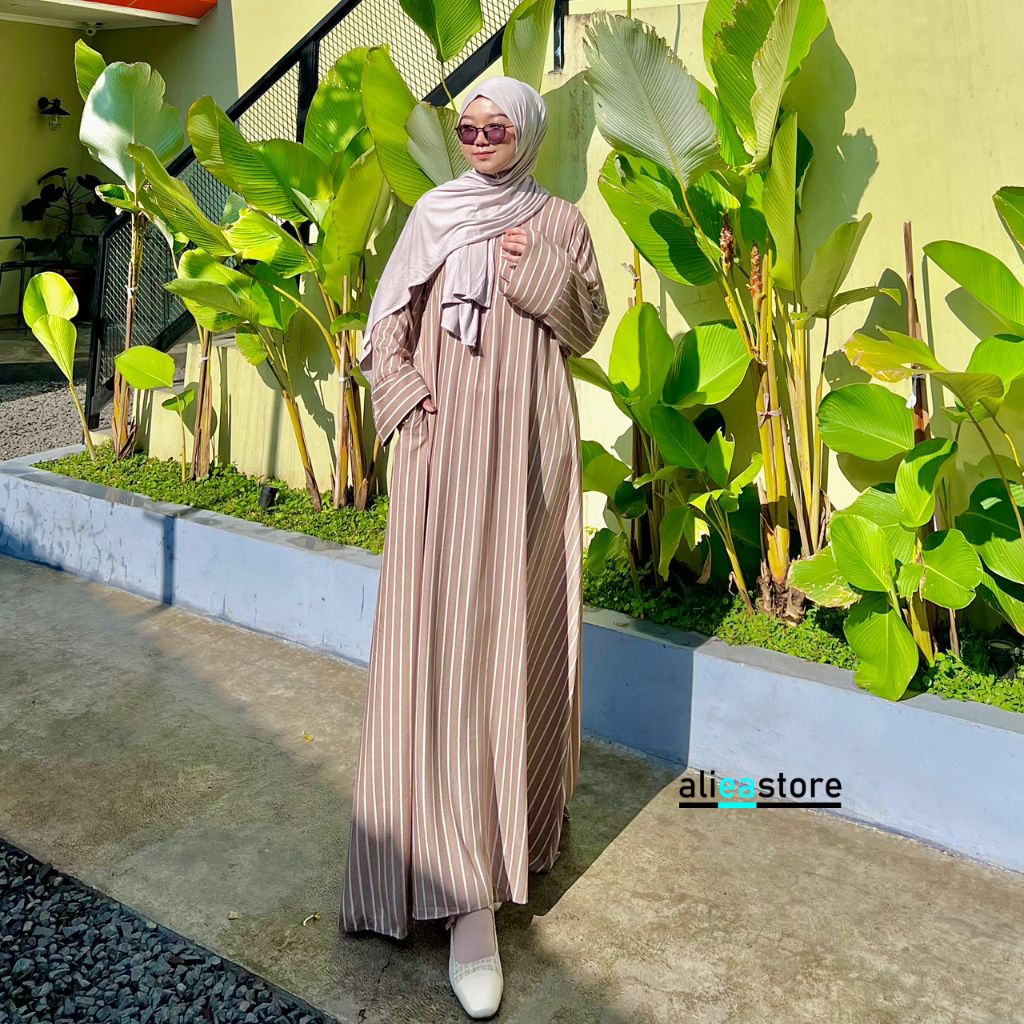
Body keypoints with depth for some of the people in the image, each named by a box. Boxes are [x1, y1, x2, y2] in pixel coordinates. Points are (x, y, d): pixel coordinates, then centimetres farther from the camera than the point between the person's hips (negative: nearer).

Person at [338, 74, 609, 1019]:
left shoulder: (561, 222, 10)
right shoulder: (433, 215, 10)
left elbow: (587, 326, 8)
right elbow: (389, 321, 10)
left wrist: (538, 273, -8)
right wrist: (403, 394, -6)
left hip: (529, 444, 1)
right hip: (445, 444, -1)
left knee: (519, 624, 5)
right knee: (443, 630, -9)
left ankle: (517, 798, 29)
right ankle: (466, 888, -6)